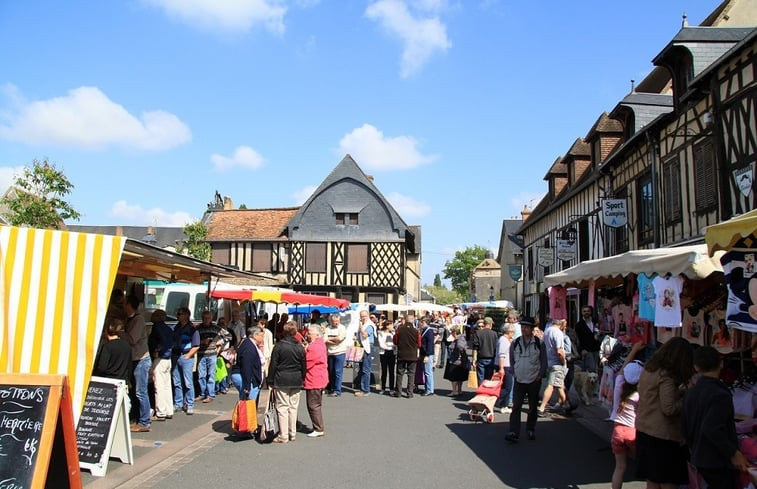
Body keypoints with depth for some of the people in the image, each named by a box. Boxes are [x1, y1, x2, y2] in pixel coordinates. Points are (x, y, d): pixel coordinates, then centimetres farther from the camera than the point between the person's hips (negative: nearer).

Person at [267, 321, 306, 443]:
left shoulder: (279, 346, -9)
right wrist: (302, 380, 17)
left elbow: (273, 365, -7)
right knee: (293, 407, 12)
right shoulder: (300, 347, 2)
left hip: (281, 381, -4)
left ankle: (283, 436, 2)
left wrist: (270, 381, 1)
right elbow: (304, 366, 7)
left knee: (282, 407, 1)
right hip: (296, 381, 4)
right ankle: (292, 434, 19)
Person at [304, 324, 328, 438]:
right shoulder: (320, 344, 12)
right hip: (319, 379, 11)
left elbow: (305, 363, -20)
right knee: (316, 405, 18)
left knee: (313, 405, -2)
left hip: (314, 381, -11)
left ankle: (318, 429, 6)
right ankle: (318, 428, 26)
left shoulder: (314, 347, -21)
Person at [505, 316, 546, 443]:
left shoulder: (539, 343, -4)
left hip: (534, 381, -1)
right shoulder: (515, 343, 1)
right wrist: (514, 373, 6)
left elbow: (544, 361, 4)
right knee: (516, 407, -7)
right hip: (519, 380, 1)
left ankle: (530, 430, 28)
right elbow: (511, 360, 13)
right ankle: (514, 433, -8)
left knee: (533, 407, 12)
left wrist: (540, 375, -2)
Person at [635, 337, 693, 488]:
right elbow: (669, 409, -20)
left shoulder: (648, 369, 8)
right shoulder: (666, 377, -18)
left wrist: (679, 392, 9)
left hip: (644, 431, 8)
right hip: (662, 436, -8)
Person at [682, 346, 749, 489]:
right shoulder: (720, 395, -20)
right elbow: (712, 429, -27)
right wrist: (733, 453, -18)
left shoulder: (690, 393, 5)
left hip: (699, 459, 8)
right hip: (719, 462, -8)